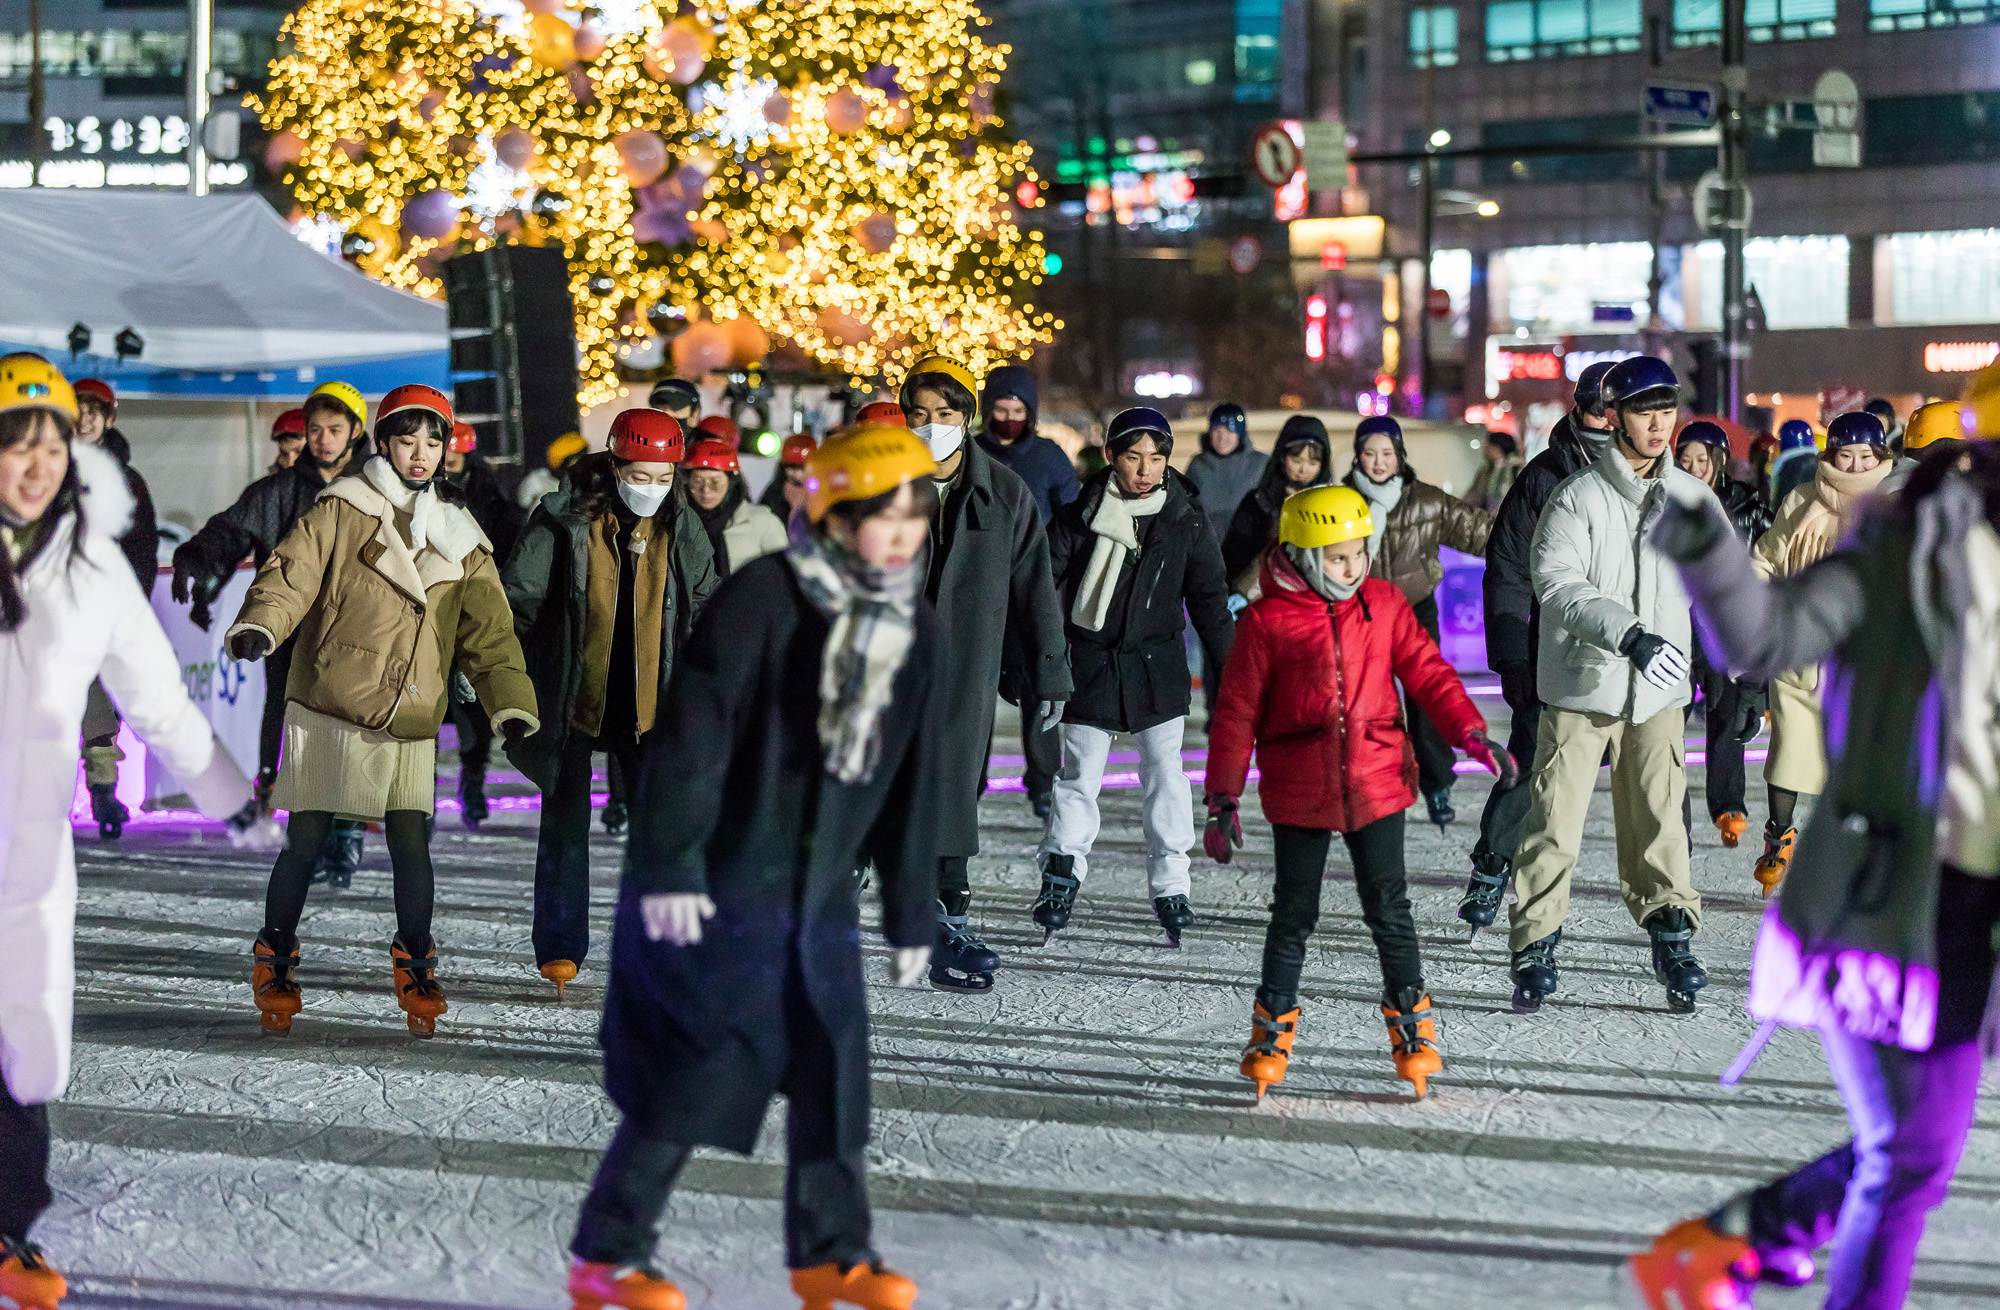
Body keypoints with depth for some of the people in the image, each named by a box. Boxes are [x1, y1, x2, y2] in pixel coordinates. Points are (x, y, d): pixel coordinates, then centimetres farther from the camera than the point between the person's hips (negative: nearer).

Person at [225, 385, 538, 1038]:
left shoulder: (460, 540, 11)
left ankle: (415, 968, 15)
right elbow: (294, 572, -8)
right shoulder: (343, 510, 1)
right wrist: (260, 624, -29)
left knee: (412, 844, -3)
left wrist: (513, 709, -1)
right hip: (328, 709, -3)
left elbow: (489, 634, 11)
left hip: (410, 726, 3)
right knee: (304, 843, 0)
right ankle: (275, 965, 17)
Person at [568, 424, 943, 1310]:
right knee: (694, 1071, -5)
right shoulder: (763, 598, -15)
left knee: (833, 1070, 6)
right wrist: (669, 863, -21)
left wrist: (911, 915, 16)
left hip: (821, 895, 6)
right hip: (719, 884, -6)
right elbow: (691, 733, -17)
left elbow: (913, 785, 14)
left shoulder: (918, 634, 7)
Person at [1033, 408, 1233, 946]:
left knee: (1165, 770, -3)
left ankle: (1170, 885, 5)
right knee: (1079, 773, 2)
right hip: (1092, 664, 0)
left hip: (1157, 665, 1)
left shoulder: (1186, 518, -1)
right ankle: (1060, 878, 13)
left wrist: (1228, 670, 3)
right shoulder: (1081, 515, -5)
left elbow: (1209, 598, 5)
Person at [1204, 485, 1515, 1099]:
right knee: (1294, 913, 6)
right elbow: (1238, 713, 0)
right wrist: (1223, 799, -1)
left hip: (1375, 783, 2)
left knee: (1388, 909, 2)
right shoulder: (1267, 621, -5)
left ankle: (1412, 1024, 16)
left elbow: (1427, 673, 8)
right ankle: (1274, 1026, 21)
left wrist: (1473, 734, -5)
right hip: (1298, 794, -1)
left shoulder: (1385, 605, 3)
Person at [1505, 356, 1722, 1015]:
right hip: (1581, 683, -3)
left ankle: (1670, 932, 13)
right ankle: (1535, 945, 8)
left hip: (1658, 689, 3)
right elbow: (1557, 584, -18)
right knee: (1556, 819, -1)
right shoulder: (1576, 498, -8)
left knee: (1658, 818, 1)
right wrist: (1627, 633, -29)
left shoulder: (1694, 499, 7)